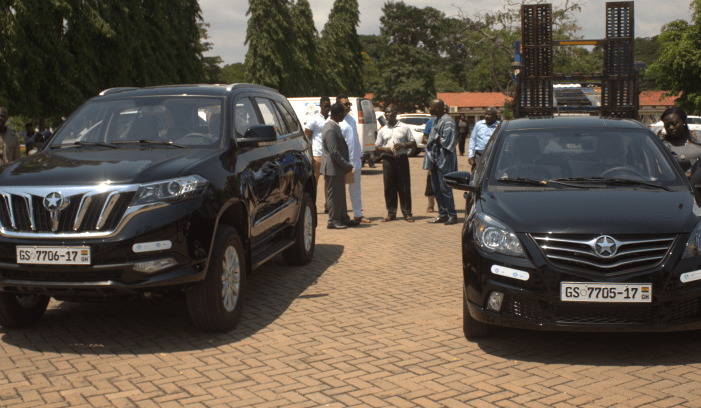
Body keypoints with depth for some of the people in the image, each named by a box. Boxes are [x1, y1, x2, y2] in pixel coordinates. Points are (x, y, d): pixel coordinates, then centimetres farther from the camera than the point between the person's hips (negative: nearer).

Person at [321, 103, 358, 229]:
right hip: (333, 169, -10)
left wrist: (346, 165, 15)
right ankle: (333, 221, 10)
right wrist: (347, 166, -18)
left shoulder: (334, 126, 11)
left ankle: (343, 218, 26)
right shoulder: (330, 130, -22)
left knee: (341, 195, 17)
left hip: (338, 168, 10)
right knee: (333, 195, 0)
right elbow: (334, 153, -25)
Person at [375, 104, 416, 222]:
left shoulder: (404, 128, 7)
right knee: (389, 188, 2)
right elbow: (377, 147, 12)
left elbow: (413, 143, 7)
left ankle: (407, 213, 5)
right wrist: (386, 149, -9)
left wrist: (403, 145, -12)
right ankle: (391, 213, 10)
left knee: (404, 187, -2)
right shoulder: (382, 131, 13)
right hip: (388, 160, 2)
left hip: (402, 159, -2)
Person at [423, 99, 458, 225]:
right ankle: (443, 215, 17)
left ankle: (453, 215, 1)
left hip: (445, 159, -9)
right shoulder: (436, 120, 16)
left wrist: (436, 140, -6)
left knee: (445, 188, -7)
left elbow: (447, 140, -19)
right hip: (436, 159, 9)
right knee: (436, 188, 10)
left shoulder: (447, 121, -13)